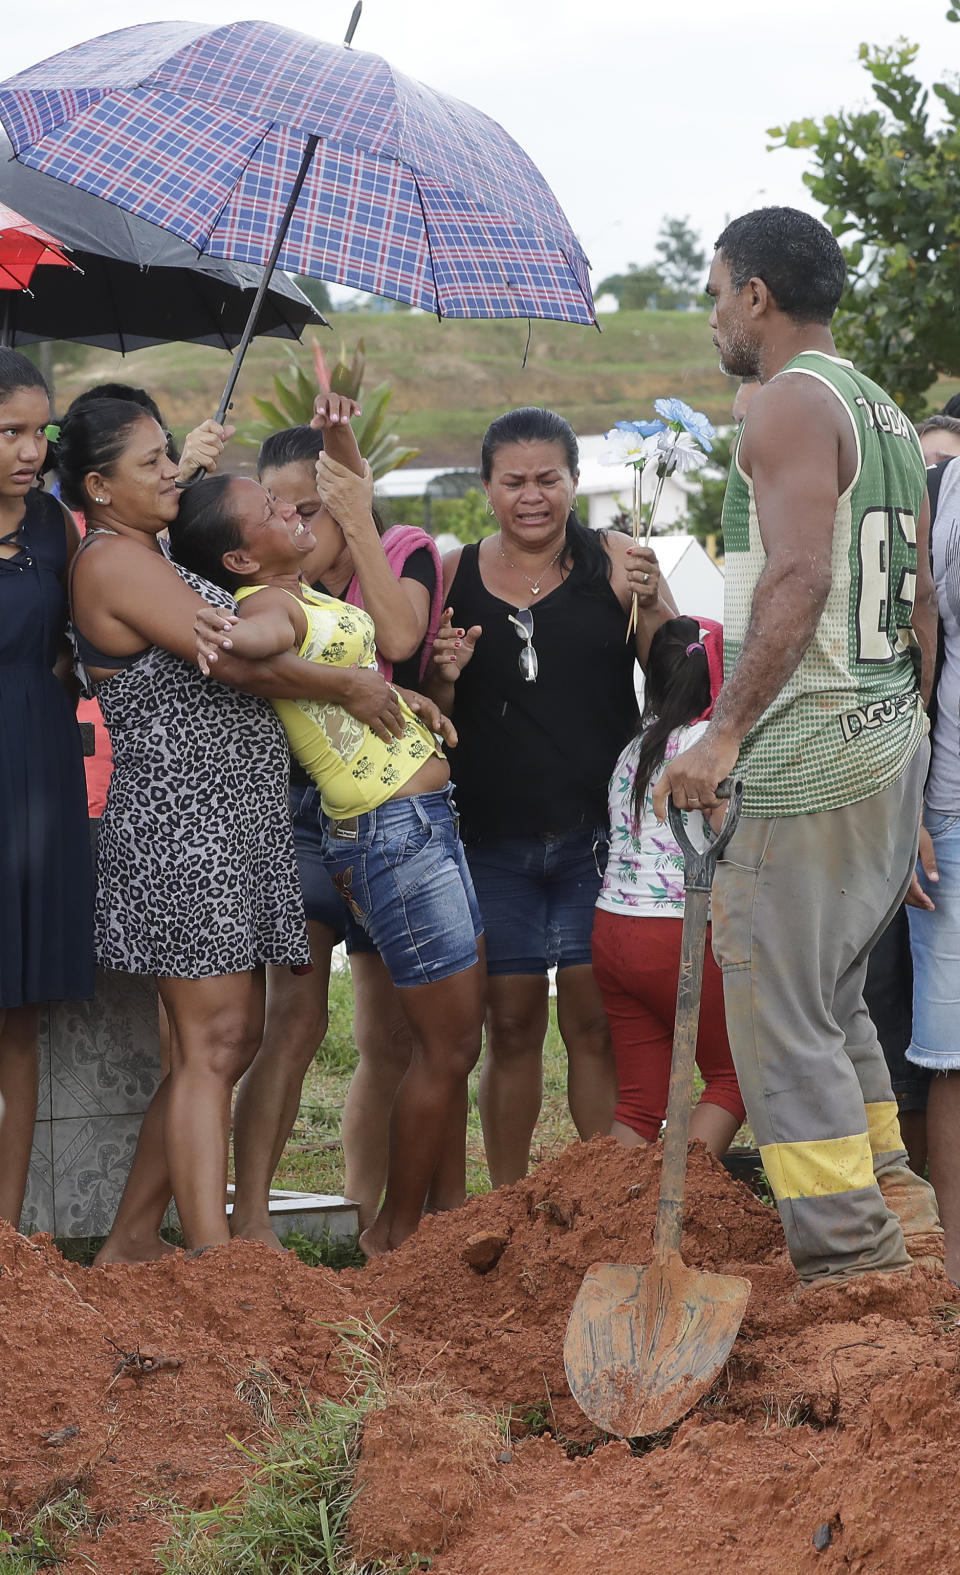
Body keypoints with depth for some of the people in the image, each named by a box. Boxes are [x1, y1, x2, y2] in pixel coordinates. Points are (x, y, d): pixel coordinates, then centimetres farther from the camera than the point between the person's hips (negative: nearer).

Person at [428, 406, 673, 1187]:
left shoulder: (613, 561, 1)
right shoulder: (455, 575, 7)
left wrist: (649, 606, -20)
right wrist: (443, 677, -8)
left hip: (597, 830, -2)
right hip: (494, 837, 2)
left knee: (596, 1022, -4)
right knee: (510, 1026, 5)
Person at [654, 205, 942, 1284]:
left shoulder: (790, 404, -10)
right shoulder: (884, 414, 18)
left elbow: (799, 576, -23)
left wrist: (727, 731, -26)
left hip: (809, 752, -10)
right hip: (892, 744, 10)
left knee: (780, 1013, -5)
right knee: (832, 998, 19)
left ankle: (852, 1263, -5)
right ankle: (894, 1203, 18)